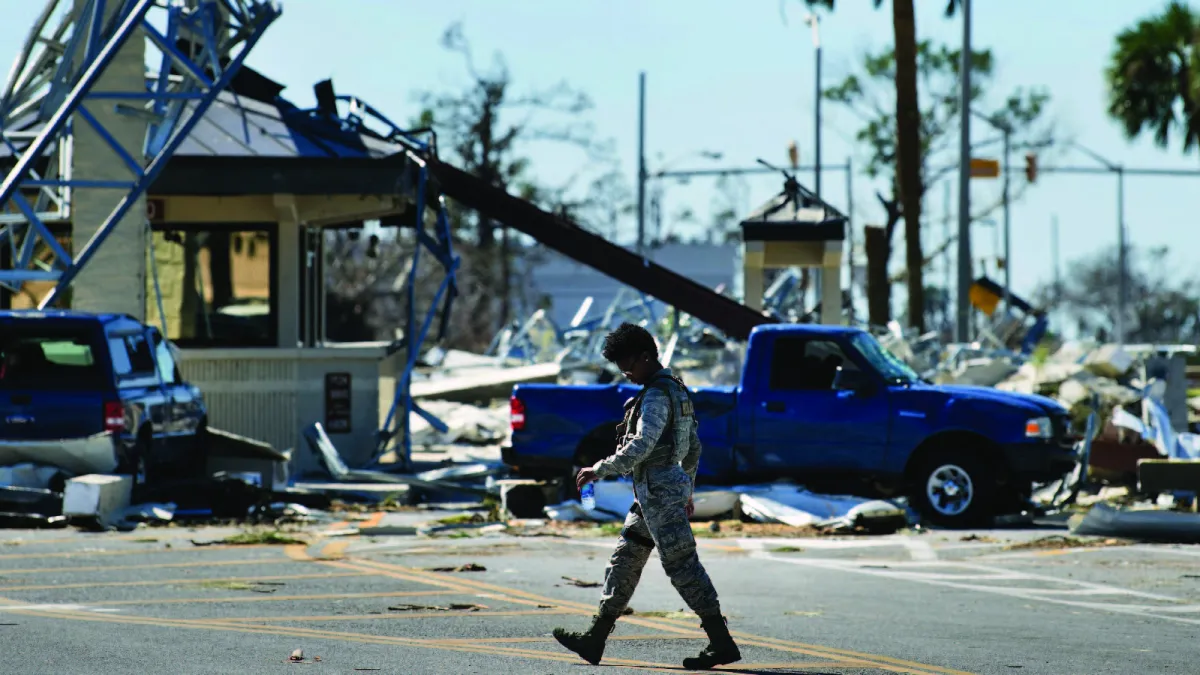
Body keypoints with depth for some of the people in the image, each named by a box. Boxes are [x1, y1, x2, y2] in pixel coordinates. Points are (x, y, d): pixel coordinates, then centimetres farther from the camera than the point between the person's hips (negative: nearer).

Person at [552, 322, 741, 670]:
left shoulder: (656, 395, -15)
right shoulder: (677, 390, 17)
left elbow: (641, 446, -26)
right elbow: (693, 447, 23)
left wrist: (599, 470, -23)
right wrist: (687, 492, 28)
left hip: (658, 490, -11)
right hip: (663, 489, 11)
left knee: (681, 564, -11)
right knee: (624, 561, 13)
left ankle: (722, 643, -11)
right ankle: (595, 638, 17)